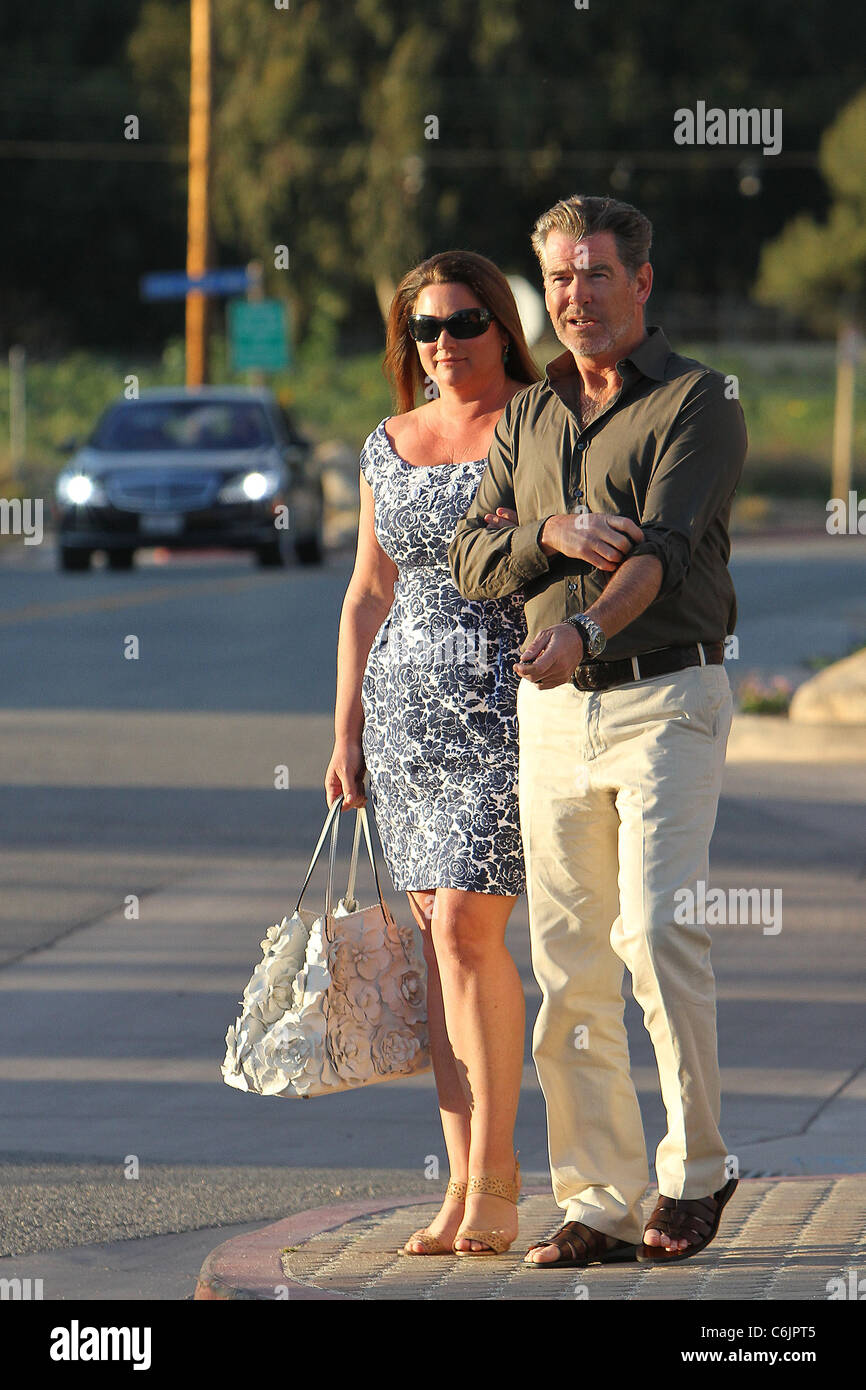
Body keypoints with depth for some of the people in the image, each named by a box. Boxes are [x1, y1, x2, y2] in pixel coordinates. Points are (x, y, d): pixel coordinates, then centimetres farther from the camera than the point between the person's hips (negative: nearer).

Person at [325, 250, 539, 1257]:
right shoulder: (389, 446, 13)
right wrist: (346, 732, 14)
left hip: (511, 701, -6)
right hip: (407, 701, 6)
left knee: (465, 926, -14)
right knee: (437, 937, 3)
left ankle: (493, 1174, -5)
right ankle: (465, 1181, 6)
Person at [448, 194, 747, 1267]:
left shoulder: (697, 403, -2)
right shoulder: (527, 418, 17)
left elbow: (662, 545, -16)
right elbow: (470, 560, 9)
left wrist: (586, 626, -32)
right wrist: (553, 534, -11)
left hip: (665, 698, -5)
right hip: (553, 708, 6)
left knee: (656, 932, -16)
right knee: (567, 966, 2)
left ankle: (693, 1170, -1)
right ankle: (600, 1203, 5)